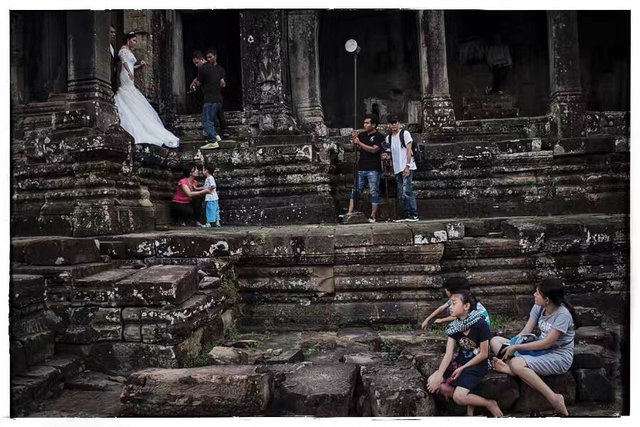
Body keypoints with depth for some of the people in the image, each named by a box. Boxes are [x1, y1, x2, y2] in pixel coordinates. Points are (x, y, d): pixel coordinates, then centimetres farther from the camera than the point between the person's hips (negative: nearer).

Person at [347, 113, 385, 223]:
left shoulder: (379, 137, -4)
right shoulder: (362, 135, 13)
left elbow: (374, 149, -17)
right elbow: (354, 147, 14)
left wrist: (359, 143, -14)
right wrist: (354, 139, -6)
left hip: (373, 170, -5)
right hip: (361, 169, 5)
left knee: (374, 193, 0)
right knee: (355, 191, 3)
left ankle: (373, 216, 4)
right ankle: (349, 212, 4)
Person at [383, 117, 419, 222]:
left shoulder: (405, 133, 0)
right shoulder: (388, 137, 17)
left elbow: (408, 150, -6)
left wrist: (407, 166, -15)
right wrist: (386, 156, -2)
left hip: (406, 167, -6)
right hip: (397, 169, 6)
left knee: (406, 191, -14)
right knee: (401, 194, 5)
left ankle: (414, 214, -9)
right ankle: (408, 214, 11)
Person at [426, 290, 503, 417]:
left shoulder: (480, 325, -19)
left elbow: (484, 354, -14)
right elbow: (448, 354, -9)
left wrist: (462, 368, -13)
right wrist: (439, 376, -21)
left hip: (477, 365, -7)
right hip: (460, 361, 7)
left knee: (458, 397, -25)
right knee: (431, 381, -10)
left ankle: (490, 404, 2)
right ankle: (469, 400, 0)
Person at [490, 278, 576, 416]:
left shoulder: (563, 314, -21)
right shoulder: (539, 307, 1)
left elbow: (546, 343, -23)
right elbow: (525, 332, 1)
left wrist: (516, 347, -21)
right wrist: (512, 345, -15)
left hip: (559, 357, -8)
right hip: (541, 350, 9)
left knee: (517, 363, -34)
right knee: (495, 341, -2)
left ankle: (554, 399, -25)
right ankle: (511, 368, -30)